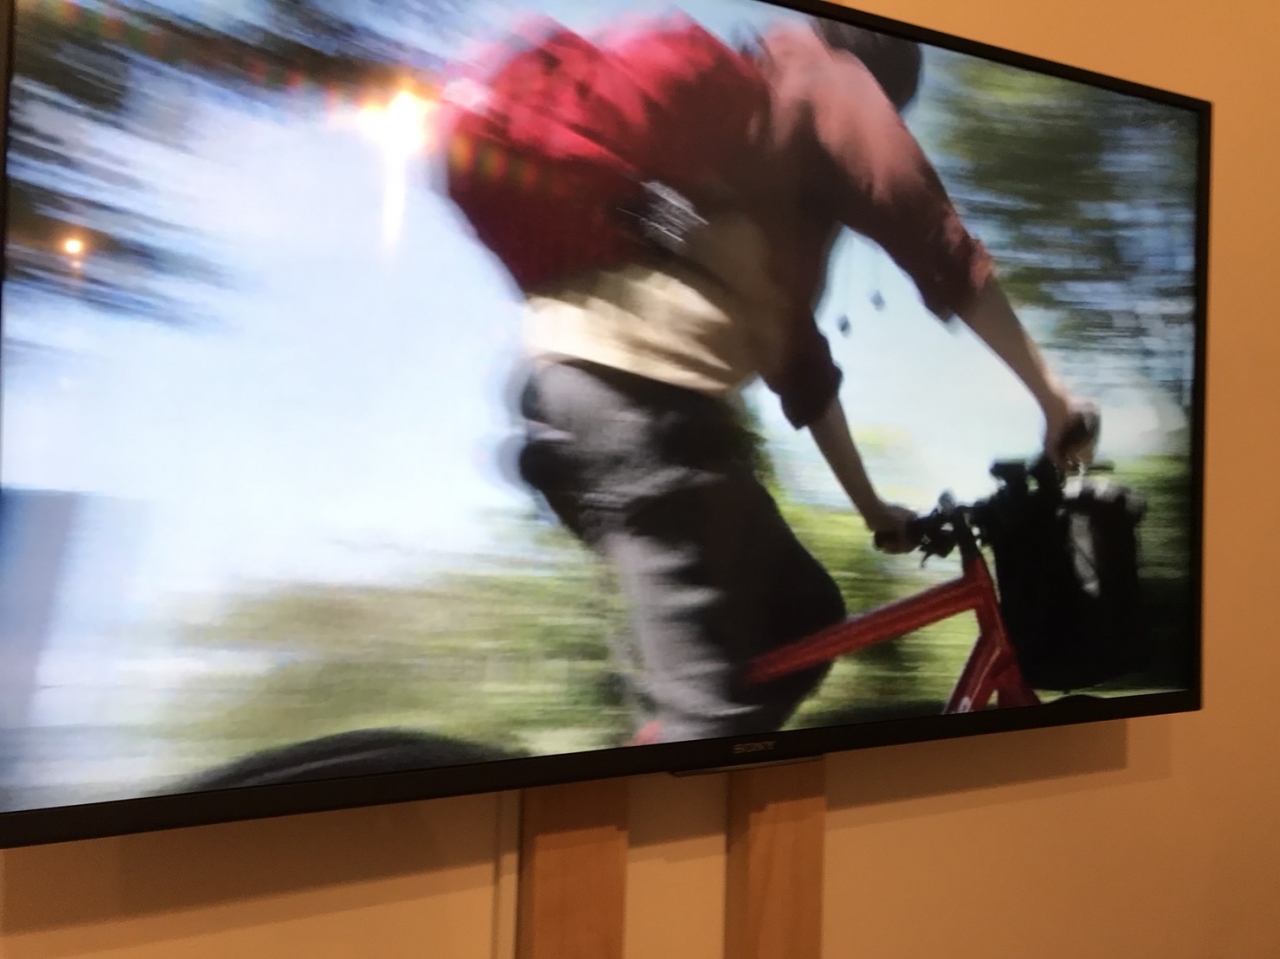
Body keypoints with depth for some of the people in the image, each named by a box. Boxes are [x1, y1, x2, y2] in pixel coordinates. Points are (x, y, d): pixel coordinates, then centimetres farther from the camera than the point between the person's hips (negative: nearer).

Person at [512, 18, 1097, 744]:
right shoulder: (822, 76, 11)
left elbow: (796, 354, 34)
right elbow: (940, 246, 1)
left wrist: (870, 506, 36)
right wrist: (1052, 394, 10)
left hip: (590, 391, 10)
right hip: (639, 393, -10)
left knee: (804, 616, 16)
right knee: (709, 702, -10)